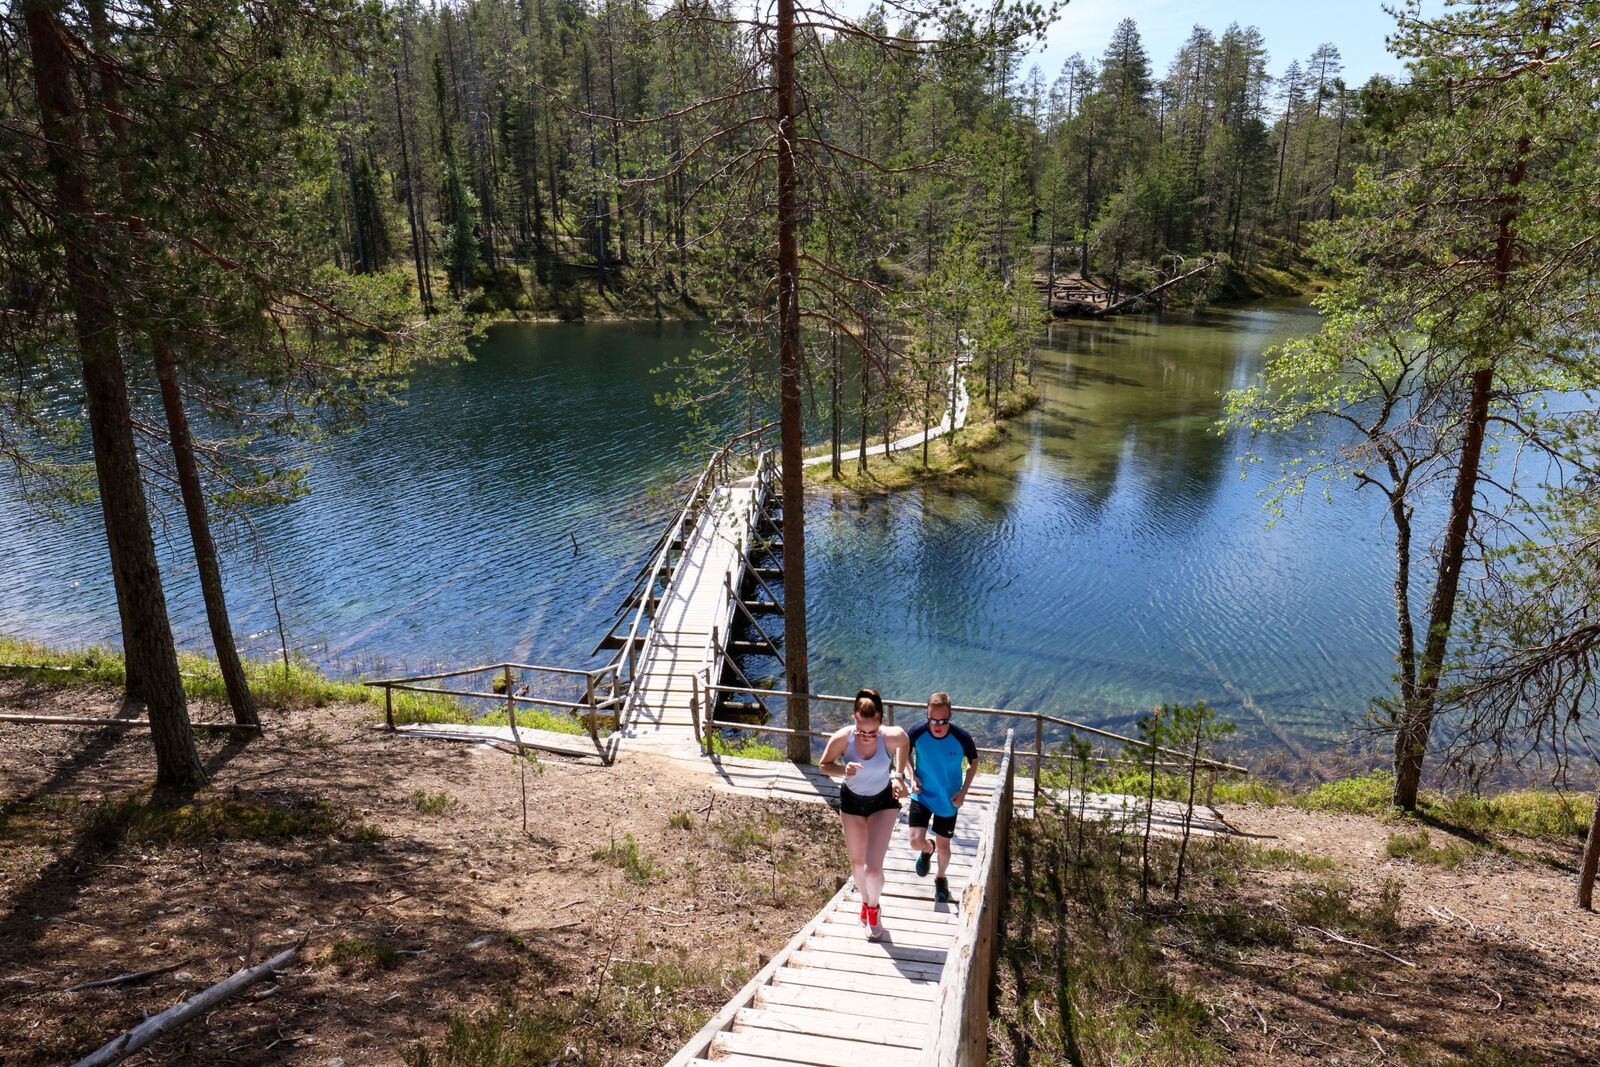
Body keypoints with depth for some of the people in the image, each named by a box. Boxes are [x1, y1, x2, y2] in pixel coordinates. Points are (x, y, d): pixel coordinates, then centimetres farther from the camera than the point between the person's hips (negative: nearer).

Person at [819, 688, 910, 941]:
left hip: (884, 802, -2)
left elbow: (904, 744, -4)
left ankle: (873, 907, 24)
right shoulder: (842, 737, -29)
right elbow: (825, 765, -11)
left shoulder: (892, 736, -31)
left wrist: (899, 776, -5)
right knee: (857, 862, 19)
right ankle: (865, 901, 51)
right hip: (851, 799, 2)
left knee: (873, 868, -10)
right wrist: (843, 770, -31)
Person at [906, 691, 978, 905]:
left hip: (948, 800, 0)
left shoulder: (962, 737, -24)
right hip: (922, 795, 0)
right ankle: (927, 850, 29)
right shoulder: (916, 733, -22)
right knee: (916, 841, -11)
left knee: (943, 845, 12)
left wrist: (963, 791, -12)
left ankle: (941, 879, 45)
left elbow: (974, 762, -4)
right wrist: (912, 776, -11)